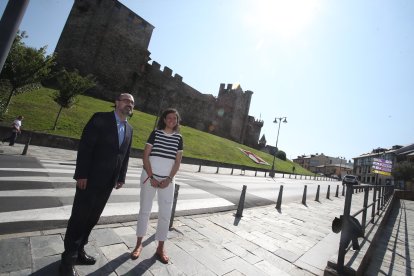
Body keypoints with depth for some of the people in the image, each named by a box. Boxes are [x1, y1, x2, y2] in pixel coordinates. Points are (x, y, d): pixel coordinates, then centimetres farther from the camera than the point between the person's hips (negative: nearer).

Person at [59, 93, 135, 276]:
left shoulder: (129, 129, 9)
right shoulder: (100, 118, -9)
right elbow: (85, 147, -14)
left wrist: (121, 178, 8)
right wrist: (81, 174, -16)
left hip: (108, 182, 6)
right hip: (90, 179, -6)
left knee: (92, 218, 15)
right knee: (79, 218, 5)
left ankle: (79, 251, 32)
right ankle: (68, 260, 22)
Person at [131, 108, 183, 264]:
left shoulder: (178, 138, 3)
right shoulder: (155, 133, -2)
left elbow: (178, 161, 2)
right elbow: (145, 156, -5)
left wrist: (169, 179, -8)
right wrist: (151, 177, -11)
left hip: (168, 180, 2)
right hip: (149, 176, -1)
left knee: (165, 214, 5)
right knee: (144, 210, 9)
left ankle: (160, 248, 21)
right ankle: (139, 244, 26)